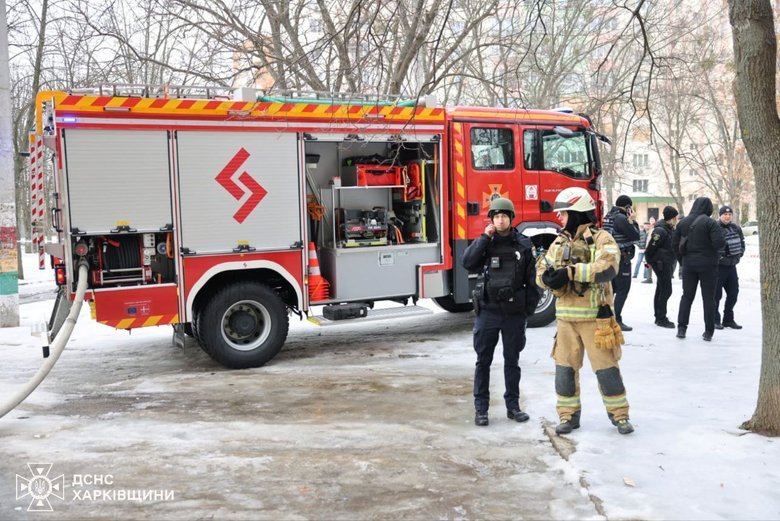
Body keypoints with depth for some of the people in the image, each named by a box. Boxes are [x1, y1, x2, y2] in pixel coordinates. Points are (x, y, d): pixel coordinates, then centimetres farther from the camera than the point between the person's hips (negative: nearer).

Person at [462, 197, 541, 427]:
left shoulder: (523, 243, 2)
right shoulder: (484, 242, 2)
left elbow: (531, 278, 5)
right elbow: (467, 263, -16)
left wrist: (530, 307, 2)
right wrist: (485, 237, -15)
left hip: (514, 312, 1)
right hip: (488, 311, 0)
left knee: (512, 361, 11)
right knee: (483, 361, 5)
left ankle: (513, 406, 23)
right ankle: (481, 408, 13)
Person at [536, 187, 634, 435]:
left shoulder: (601, 239, -6)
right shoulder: (559, 242, 11)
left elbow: (607, 267, -24)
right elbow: (542, 269, 6)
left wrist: (571, 272, -29)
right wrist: (547, 276, -18)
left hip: (594, 316, -5)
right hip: (566, 317, 5)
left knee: (606, 367, 3)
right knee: (565, 368, 8)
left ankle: (619, 414, 18)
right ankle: (568, 415, 21)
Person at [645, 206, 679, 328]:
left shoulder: (670, 229, 11)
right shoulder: (660, 230, -19)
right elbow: (651, 247, -18)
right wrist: (649, 261, -8)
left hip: (667, 263, 10)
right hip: (660, 263, -10)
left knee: (661, 290, 14)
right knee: (666, 290, -9)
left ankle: (659, 317, 22)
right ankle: (661, 318, -3)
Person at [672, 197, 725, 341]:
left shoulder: (683, 222, 3)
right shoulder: (710, 222, -12)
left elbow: (674, 243, 5)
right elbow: (719, 243, -20)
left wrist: (682, 259, 13)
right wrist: (711, 249, 1)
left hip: (688, 263, 4)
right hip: (708, 264, -4)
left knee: (687, 296, 12)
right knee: (708, 297, 5)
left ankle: (681, 328, 7)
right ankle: (708, 332, 8)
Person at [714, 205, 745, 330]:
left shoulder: (736, 228, 8)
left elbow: (742, 242, 18)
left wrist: (738, 255, 7)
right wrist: (720, 257, -16)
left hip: (732, 265, 7)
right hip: (718, 266, -7)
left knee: (733, 293, 11)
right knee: (716, 294, -1)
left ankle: (728, 319, 23)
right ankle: (715, 320, 9)